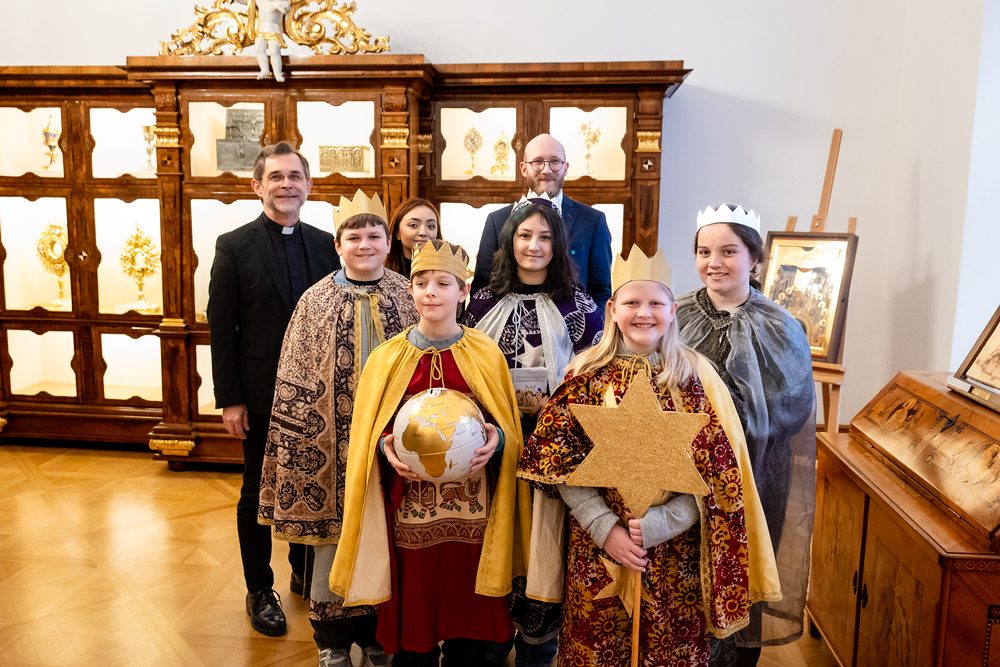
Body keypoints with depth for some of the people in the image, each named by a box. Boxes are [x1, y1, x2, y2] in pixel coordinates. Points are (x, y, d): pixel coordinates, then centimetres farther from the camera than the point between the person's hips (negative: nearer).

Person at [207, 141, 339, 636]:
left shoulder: (326, 244, 4)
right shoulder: (234, 246, -4)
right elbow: (221, 329, -6)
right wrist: (229, 399, -9)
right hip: (262, 395, -2)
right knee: (259, 493, 11)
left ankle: (305, 571, 37)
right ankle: (260, 591, 29)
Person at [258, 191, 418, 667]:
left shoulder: (408, 298, 2)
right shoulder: (316, 301, 0)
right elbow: (295, 381, 0)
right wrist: (304, 443, -4)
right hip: (334, 442, -1)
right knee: (332, 538, 9)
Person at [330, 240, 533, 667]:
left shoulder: (487, 356, 2)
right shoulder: (387, 359, 3)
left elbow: (510, 432, 7)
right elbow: (368, 434, 8)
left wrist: (497, 440, -14)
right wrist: (385, 447, -12)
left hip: (473, 515, 0)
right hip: (410, 514, 1)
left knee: (470, 627, 9)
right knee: (412, 623, 10)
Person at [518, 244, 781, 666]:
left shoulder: (696, 377, -3)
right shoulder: (587, 375, -4)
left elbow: (717, 470, -6)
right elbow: (562, 461, -6)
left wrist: (662, 523, -15)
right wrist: (605, 528, -14)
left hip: (677, 549, 0)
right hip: (597, 545, 0)